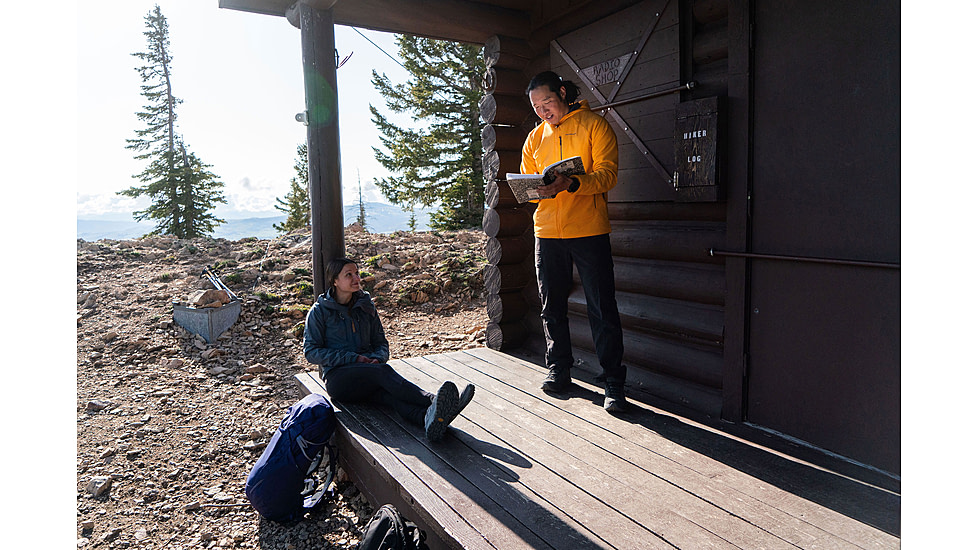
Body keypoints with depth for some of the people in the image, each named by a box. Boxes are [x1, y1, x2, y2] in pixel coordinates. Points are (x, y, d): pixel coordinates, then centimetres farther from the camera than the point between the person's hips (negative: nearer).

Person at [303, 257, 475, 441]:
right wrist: (353, 358, -12)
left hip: (368, 374, 3)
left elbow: (381, 344, 18)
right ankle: (433, 402, -56)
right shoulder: (319, 311, 4)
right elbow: (311, 352, -2)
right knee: (383, 371, -35)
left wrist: (378, 358, -8)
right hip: (338, 377, -3)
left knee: (387, 392, -34)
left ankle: (429, 419, -66)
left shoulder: (366, 307, 16)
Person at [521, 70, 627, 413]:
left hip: (589, 230, -4)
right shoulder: (535, 137, 17)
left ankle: (613, 382, 4)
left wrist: (572, 183, -26)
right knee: (552, 306, 10)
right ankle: (558, 369, 26)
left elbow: (607, 174, -8)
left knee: (602, 309, -4)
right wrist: (539, 189, -10)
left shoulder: (594, 125, 3)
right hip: (547, 231, 5)